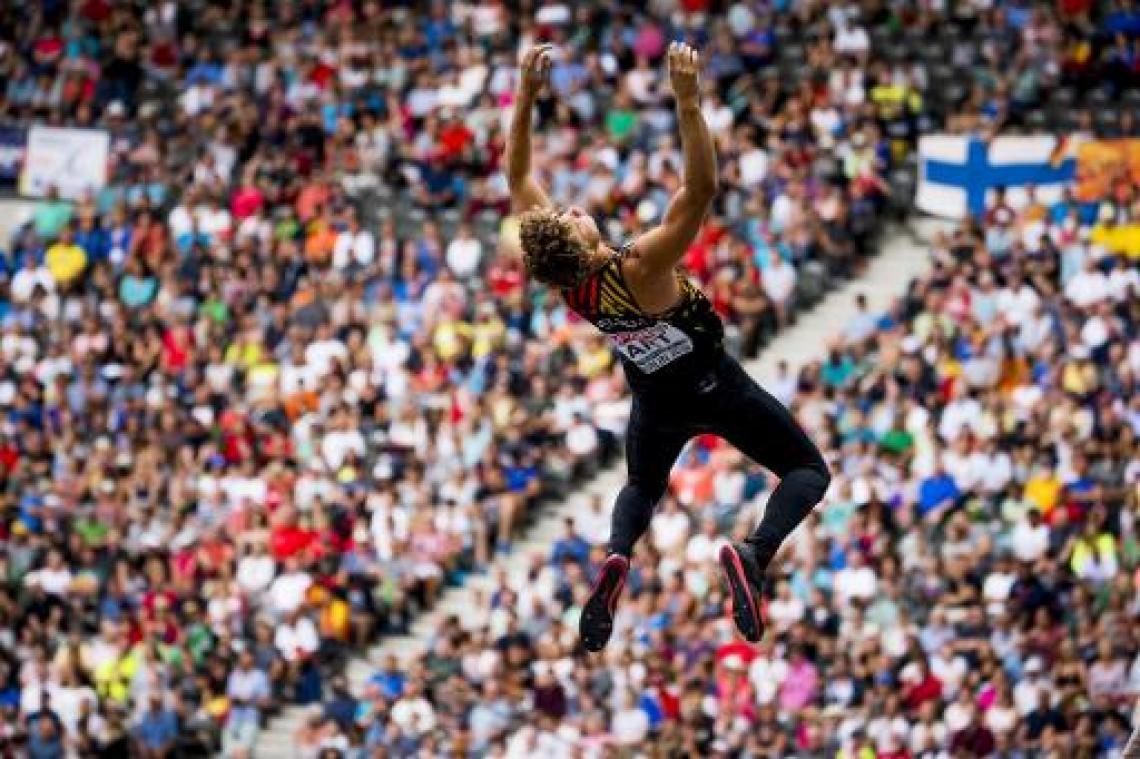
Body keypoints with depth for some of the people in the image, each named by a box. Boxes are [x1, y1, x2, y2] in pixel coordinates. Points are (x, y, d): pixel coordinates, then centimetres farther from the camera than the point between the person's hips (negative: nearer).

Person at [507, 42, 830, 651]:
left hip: (656, 398, 5)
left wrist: (526, 94, -23)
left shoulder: (560, 276, -23)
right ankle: (754, 554, -21)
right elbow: (700, 190, -46)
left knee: (642, 486, 32)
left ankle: (616, 556, -3)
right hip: (713, 385, -5)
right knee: (808, 471, 9)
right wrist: (688, 102, -53)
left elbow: (518, 178, -16)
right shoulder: (640, 270, -38)